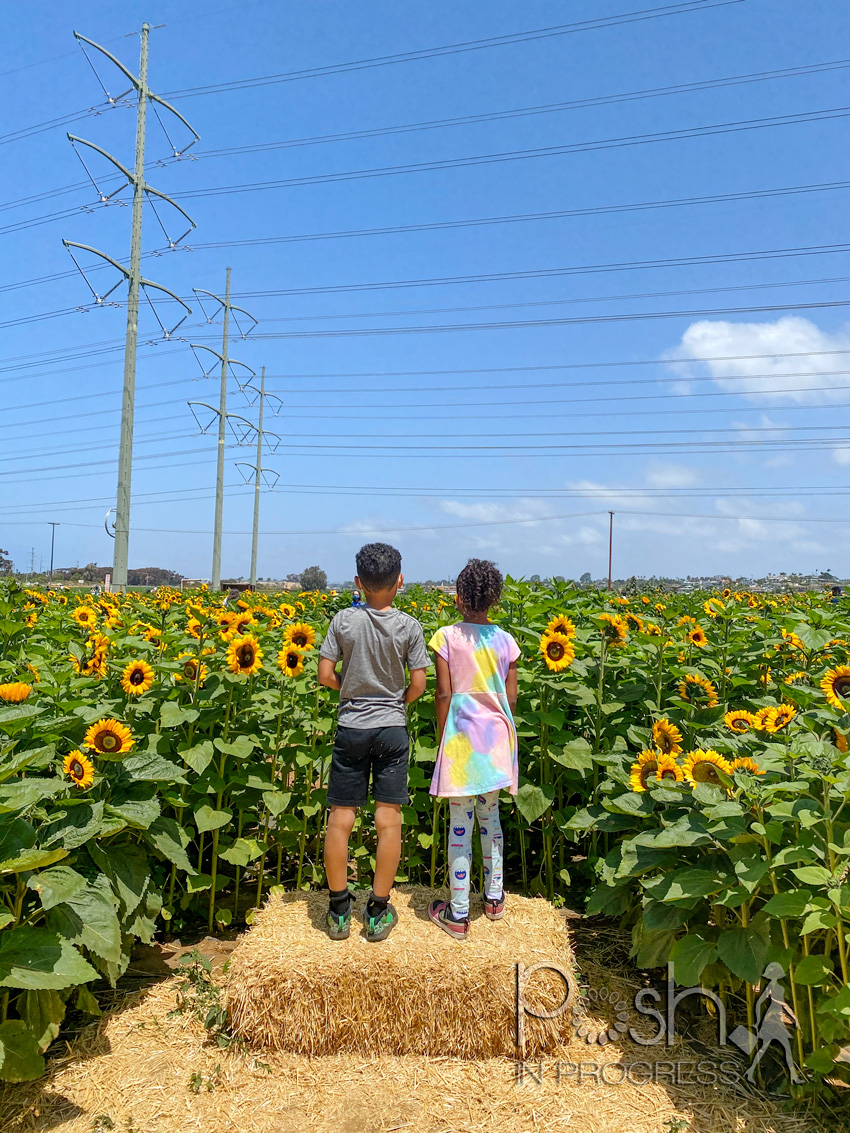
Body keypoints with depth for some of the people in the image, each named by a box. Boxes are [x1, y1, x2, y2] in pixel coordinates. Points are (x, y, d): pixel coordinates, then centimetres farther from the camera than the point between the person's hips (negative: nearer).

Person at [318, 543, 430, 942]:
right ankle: (378, 913, 16)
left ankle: (339, 912, 19)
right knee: (388, 821, 7)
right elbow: (418, 685, -5)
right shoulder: (409, 626, -7)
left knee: (340, 819, 9)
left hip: (351, 728, 1)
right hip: (393, 729, 0)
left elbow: (325, 675, -6)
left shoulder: (344, 620, -7)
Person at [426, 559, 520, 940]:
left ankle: (458, 914, 11)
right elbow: (510, 698, 3)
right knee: (490, 816, 18)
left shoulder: (447, 637, -10)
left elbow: (444, 694, -9)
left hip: (462, 736, -4)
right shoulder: (505, 641, 1)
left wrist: (442, 739, 1)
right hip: (497, 737, 4)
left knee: (460, 822, 2)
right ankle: (494, 898, 31)